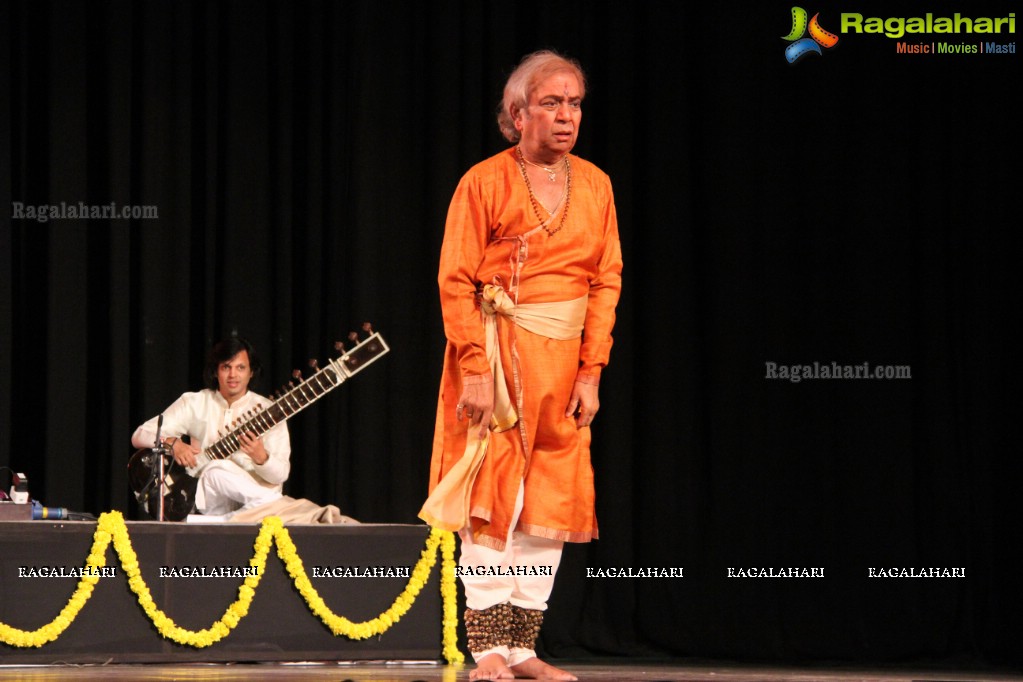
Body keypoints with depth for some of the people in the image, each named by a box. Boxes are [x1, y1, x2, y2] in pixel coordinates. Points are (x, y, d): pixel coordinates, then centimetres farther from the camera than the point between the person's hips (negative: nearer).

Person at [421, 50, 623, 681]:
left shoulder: (595, 185, 8)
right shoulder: (485, 181, -5)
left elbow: (607, 280, 7)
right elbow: (456, 281, -9)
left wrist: (591, 372, 0)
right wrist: (475, 368, -16)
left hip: (563, 362, 5)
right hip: (497, 351, -5)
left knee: (552, 501, 4)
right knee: (491, 500, -5)